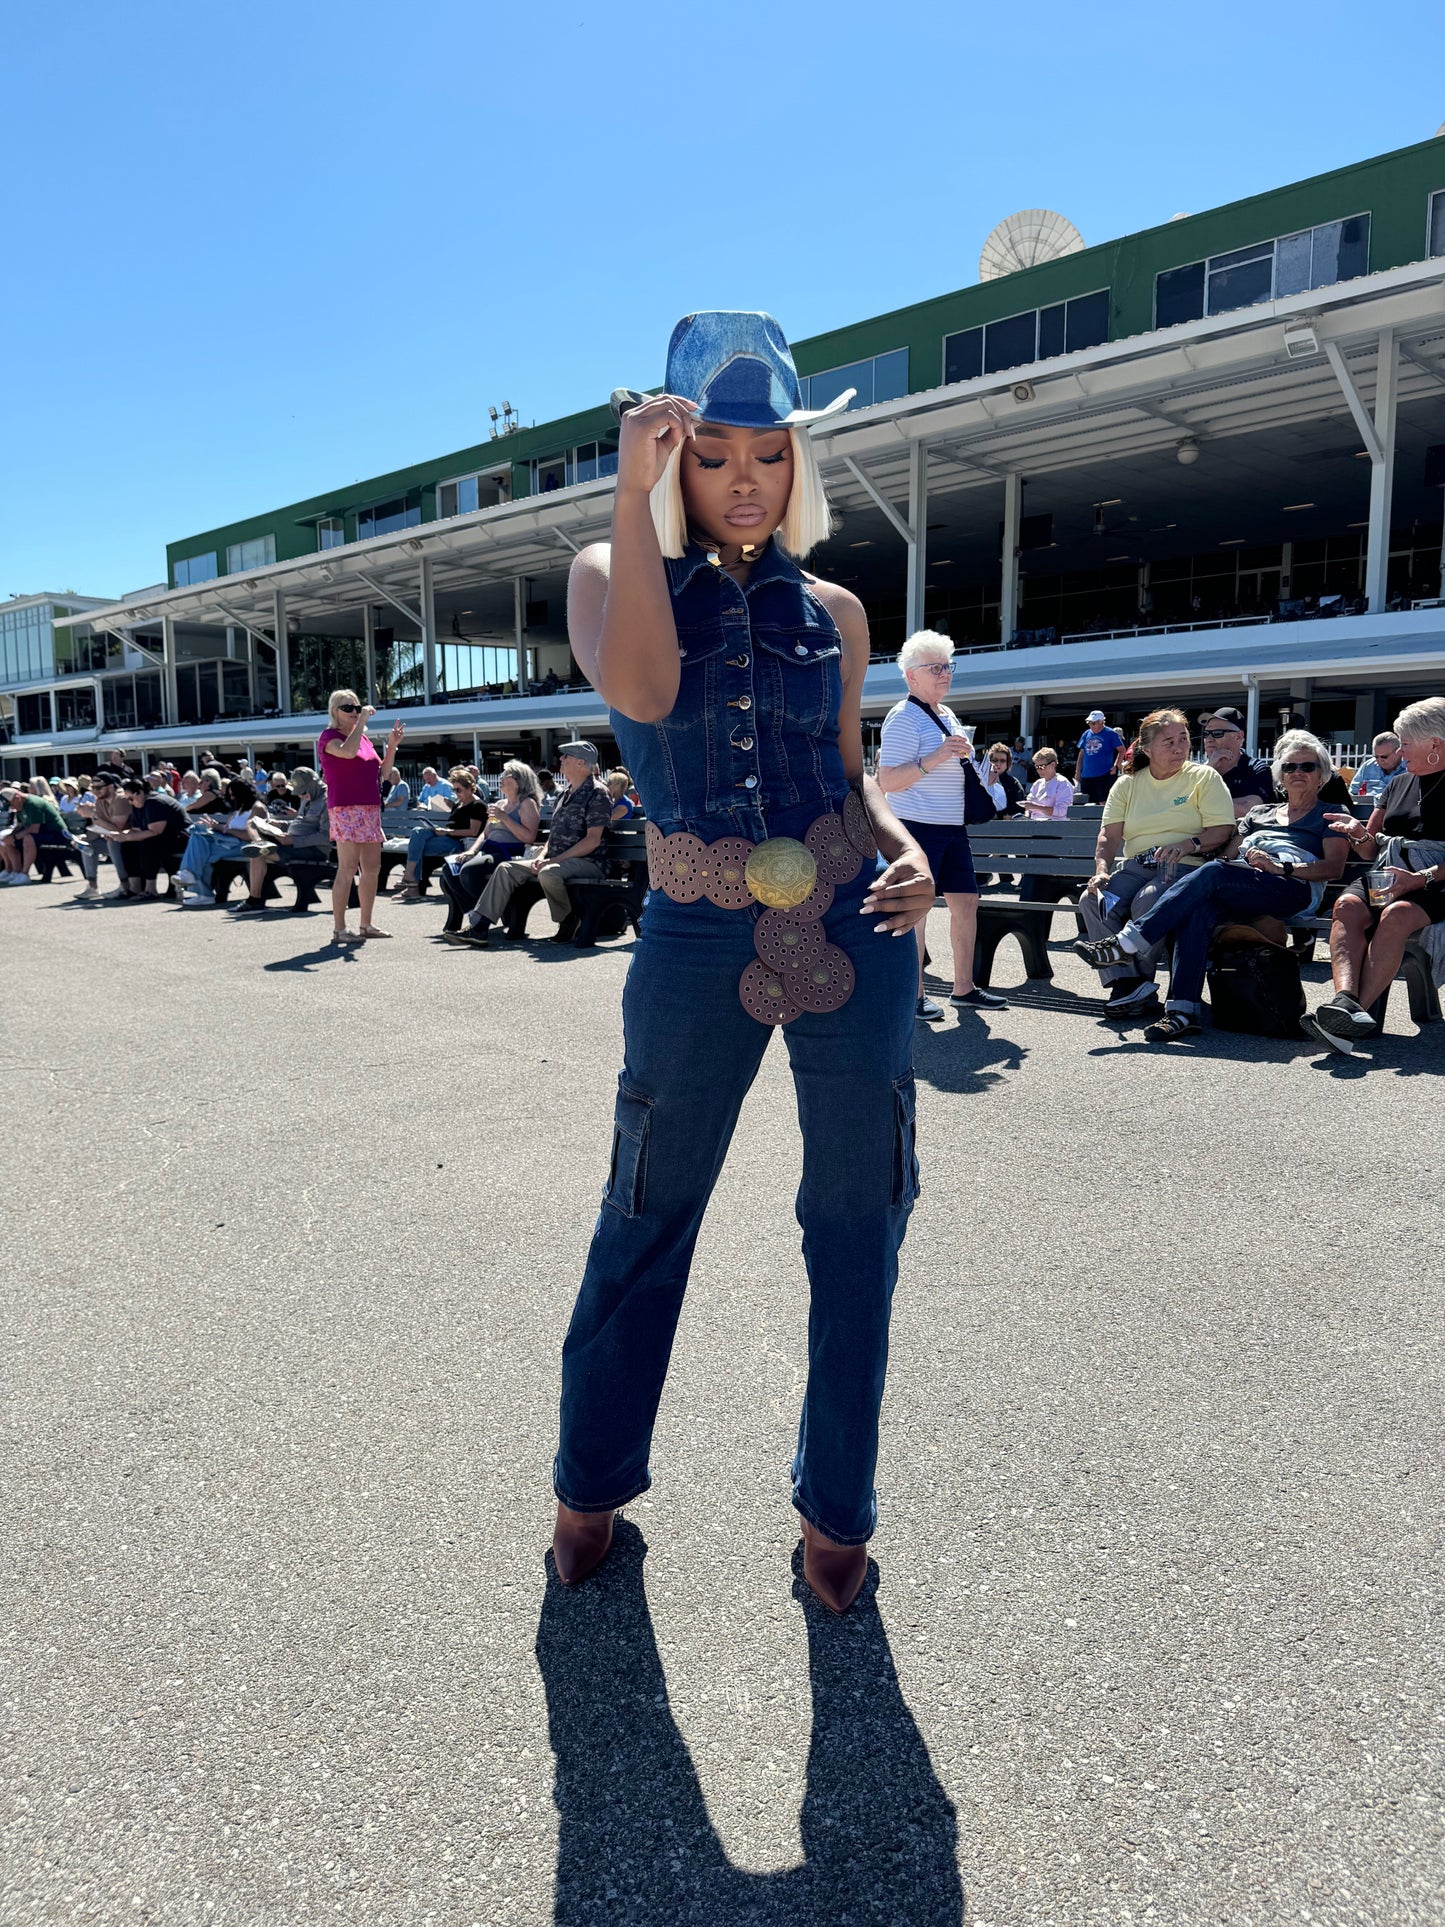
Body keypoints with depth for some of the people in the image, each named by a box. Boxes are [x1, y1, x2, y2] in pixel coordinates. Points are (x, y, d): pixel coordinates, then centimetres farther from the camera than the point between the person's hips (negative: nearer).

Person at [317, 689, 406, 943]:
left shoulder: (364, 738, 19)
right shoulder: (329, 736, -3)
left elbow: (383, 774, 18)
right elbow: (348, 751, -26)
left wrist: (392, 746, 7)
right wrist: (362, 720, -17)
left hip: (371, 810, 8)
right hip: (346, 810, -8)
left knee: (372, 869, 9)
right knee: (348, 869, -10)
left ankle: (366, 925, 18)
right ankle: (339, 929, -6)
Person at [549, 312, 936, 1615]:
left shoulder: (831, 609, 9)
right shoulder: (612, 572, 3)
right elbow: (638, 688, -20)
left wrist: (908, 851, -4)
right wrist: (636, 489, -17)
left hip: (849, 931, 3)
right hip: (697, 945, -2)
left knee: (858, 1223, 8)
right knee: (646, 1217, 10)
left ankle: (836, 1507, 28)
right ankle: (591, 1486, 32)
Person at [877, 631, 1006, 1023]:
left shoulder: (947, 716, 18)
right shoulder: (903, 718, -11)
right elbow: (888, 781, -19)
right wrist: (934, 758, -25)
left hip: (952, 827, 9)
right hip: (917, 826, -9)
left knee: (966, 900, 10)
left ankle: (964, 987, 20)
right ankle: (914, 994, 3)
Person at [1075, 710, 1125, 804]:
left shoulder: (1111, 734, -3)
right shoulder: (1086, 734, 12)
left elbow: (1122, 750, -4)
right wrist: (1077, 772, 10)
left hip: (1104, 775, -5)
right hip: (1086, 776, 5)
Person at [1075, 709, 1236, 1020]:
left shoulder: (1204, 777, 7)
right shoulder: (1128, 784, 16)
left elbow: (1223, 830, -2)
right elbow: (1109, 835, 7)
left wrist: (1188, 844, -21)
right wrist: (1101, 871, -11)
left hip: (1184, 867, -4)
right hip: (1134, 865, 4)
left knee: (1146, 902, -34)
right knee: (1092, 900, -23)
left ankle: (1139, 980, -16)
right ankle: (1127, 981, -27)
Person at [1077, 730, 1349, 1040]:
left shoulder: (1328, 816, 21)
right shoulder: (1260, 813, 34)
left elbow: (1334, 867, 4)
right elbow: (1227, 854, 22)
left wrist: (1281, 867, -12)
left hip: (1293, 889, -4)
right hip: (1238, 894, 4)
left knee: (1212, 873, -34)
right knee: (1197, 911, -34)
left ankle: (1130, 941, -39)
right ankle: (1182, 1012, -43)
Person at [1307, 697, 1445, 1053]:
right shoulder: (1398, 783, 23)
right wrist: (1360, 835, 3)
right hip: (1387, 879, 5)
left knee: (1396, 915, -38)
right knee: (1347, 905, -30)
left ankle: (1360, 1010, -47)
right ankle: (1346, 999, -52)